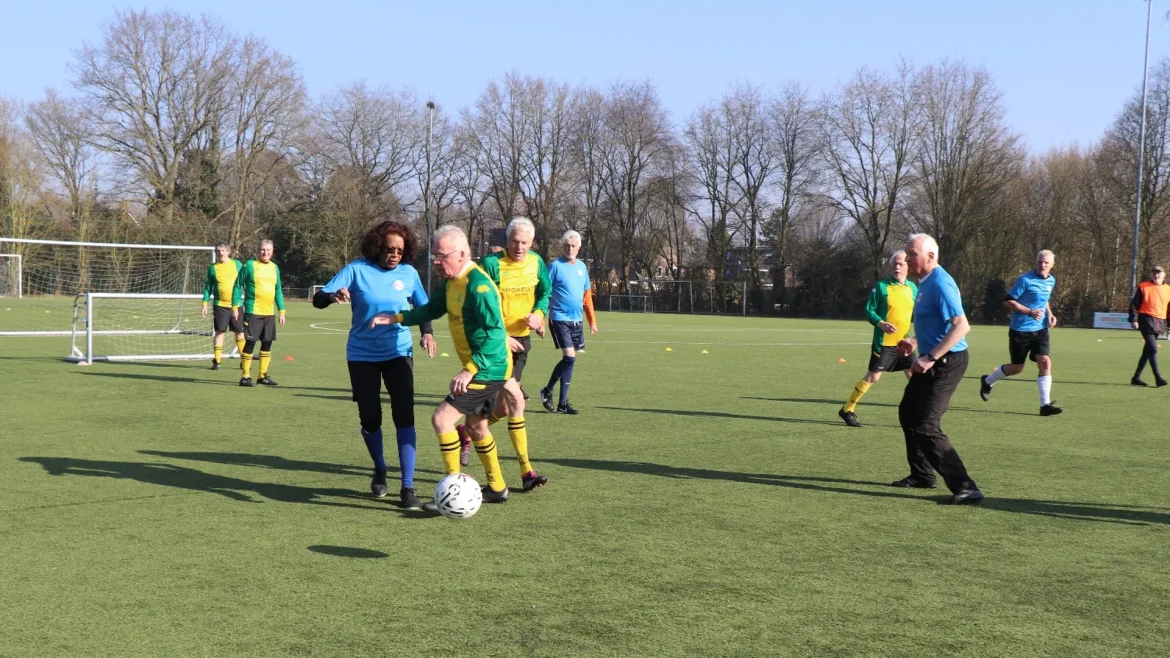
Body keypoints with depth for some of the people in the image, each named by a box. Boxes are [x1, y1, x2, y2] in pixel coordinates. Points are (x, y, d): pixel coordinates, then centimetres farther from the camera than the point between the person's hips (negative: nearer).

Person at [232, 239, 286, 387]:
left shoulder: (274, 267, 12)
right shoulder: (250, 265, -4)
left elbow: (278, 291, 18)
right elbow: (238, 286, -1)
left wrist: (281, 311, 14)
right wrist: (235, 307, -7)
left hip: (270, 313, 5)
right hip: (253, 312, -5)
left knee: (267, 344, 8)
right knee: (250, 342, -6)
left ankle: (263, 375, 17)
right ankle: (245, 376, 1)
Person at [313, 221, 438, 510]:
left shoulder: (408, 273, -3)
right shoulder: (357, 270, -10)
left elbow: (422, 307, 12)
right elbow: (318, 298, -13)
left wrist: (427, 333, -7)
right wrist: (333, 296, -36)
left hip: (398, 353, 1)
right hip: (362, 355, 0)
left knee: (404, 415, -13)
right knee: (370, 418, 5)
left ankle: (407, 486, -8)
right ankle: (379, 470, 35)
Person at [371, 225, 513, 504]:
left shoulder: (478, 285, -24)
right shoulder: (452, 283, 6)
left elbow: (496, 332, -28)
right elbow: (431, 310, 19)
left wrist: (470, 370, -32)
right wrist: (395, 318, 6)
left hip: (489, 370, -10)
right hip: (479, 367, 10)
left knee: (442, 418, -13)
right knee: (476, 426, 21)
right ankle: (497, 488, 35)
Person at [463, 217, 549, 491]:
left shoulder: (536, 262, 2)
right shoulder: (491, 263, -16)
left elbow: (545, 292, 15)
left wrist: (539, 313, -6)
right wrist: (501, 338, -19)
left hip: (522, 339, 6)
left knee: (503, 407, 11)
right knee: (516, 402, -14)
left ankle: (466, 432, 37)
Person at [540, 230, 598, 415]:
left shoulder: (582, 267, 12)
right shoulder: (555, 266, -6)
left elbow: (587, 295, 18)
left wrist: (592, 320, 16)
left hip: (576, 320, 6)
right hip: (559, 319, -6)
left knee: (568, 360, 8)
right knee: (569, 358, -14)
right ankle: (547, 391, 2)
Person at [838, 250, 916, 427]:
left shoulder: (912, 288, 7)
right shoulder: (881, 286, -8)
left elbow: (917, 313, 17)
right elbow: (869, 310, -7)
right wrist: (881, 323, -24)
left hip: (904, 343, 5)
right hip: (883, 342, -5)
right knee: (873, 377, -3)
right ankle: (847, 410, 9)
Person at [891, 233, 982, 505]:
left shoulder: (940, 284, -20)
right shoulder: (925, 283, 12)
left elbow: (961, 326, -29)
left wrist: (930, 357, -30)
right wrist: (915, 342, 11)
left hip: (946, 363, -11)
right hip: (933, 361, 11)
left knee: (926, 427, -15)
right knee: (908, 413, 22)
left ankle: (965, 487, -13)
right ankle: (922, 475, 36)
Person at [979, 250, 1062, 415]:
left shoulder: (1051, 281, 6)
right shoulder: (1025, 280, -15)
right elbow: (1008, 302, -15)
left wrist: (1049, 314, 6)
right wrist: (1030, 312, -25)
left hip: (1040, 330, 5)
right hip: (1020, 330, -5)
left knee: (1045, 362, -11)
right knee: (1017, 367, 7)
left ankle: (1045, 404, -8)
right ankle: (987, 381, 35)